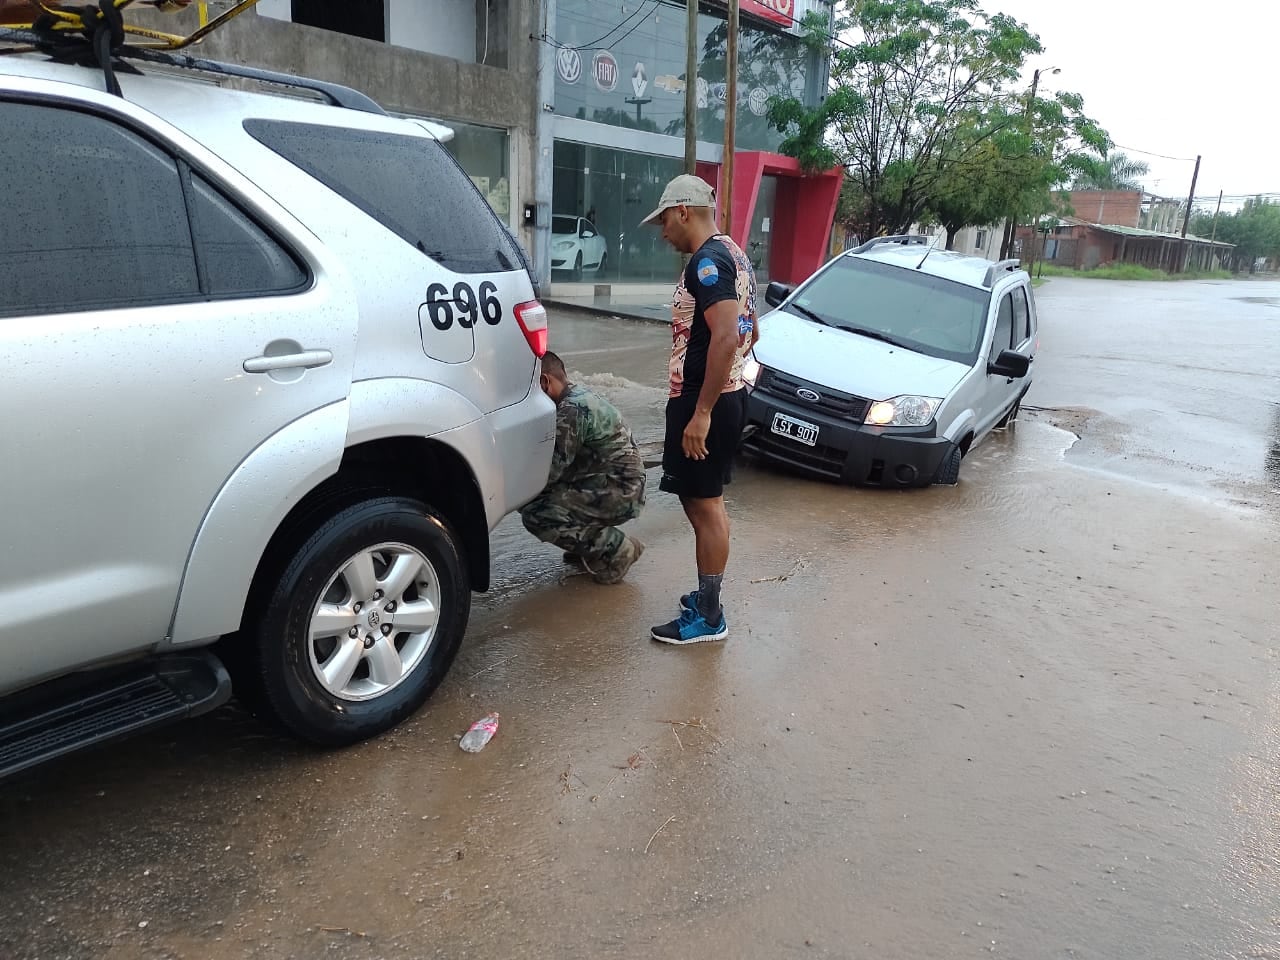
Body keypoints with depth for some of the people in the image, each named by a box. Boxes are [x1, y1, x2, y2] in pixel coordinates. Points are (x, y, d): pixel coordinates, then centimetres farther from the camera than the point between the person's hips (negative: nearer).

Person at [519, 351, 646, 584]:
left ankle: (616, 550, -7)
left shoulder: (571, 410, -20)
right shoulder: (580, 395, 12)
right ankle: (591, 544, 18)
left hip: (619, 492, -10)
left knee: (536, 514, -20)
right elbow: (562, 464, 15)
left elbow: (553, 470, -20)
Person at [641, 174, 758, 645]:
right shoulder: (732, 254, 15)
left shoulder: (707, 261, -17)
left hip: (703, 402, -10)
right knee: (708, 503, 17)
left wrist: (701, 411, -26)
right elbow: (750, 332, 22)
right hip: (728, 395, 10)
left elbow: (726, 336, -28)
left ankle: (708, 618, 7)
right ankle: (707, 598, 28)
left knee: (703, 505, -3)